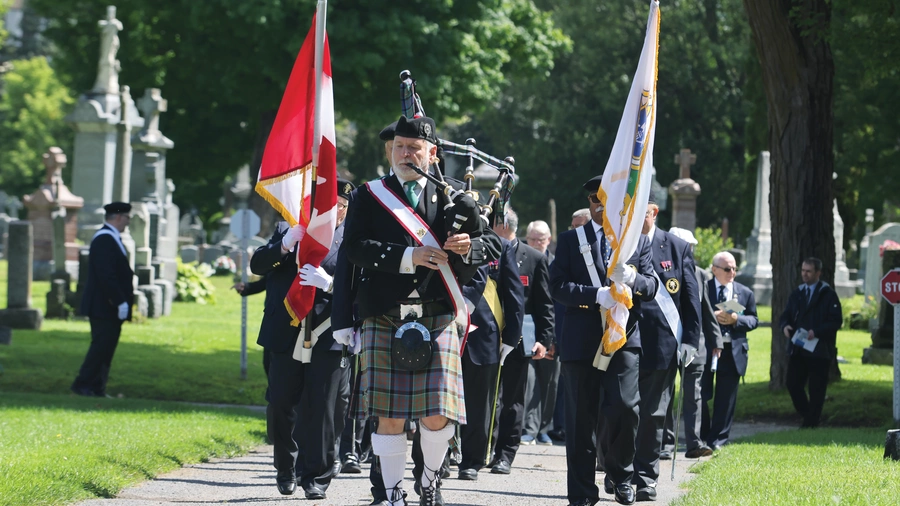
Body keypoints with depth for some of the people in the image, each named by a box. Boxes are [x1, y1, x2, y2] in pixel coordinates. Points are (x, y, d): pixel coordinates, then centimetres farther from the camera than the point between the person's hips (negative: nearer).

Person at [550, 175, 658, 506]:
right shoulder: (570, 241, 9)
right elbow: (558, 286, -2)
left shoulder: (638, 241, 13)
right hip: (581, 340, 0)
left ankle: (620, 475, 11)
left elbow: (652, 289, 6)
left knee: (625, 408, -13)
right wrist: (596, 295, -17)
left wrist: (633, 279, -17)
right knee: (581, 418, 1)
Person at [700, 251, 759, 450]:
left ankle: (718, 438, 11)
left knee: (725, 398, 5)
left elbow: (753, 320, 7)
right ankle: (702, 436, 13)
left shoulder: (745, 293, 9)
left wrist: (736, 319, -12)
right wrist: (711, 317, -20)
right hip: (705, 349, -2)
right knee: (701, 394, 0)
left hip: (733, 351, 2)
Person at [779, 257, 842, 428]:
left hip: (819, 350, -5)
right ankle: (806, 415, 19)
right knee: (793, 384, 2)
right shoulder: (797, 293, 14)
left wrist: (816, 332, -21)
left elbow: (836, 321, -10)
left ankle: (811, 423, 7)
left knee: (816, 389, -1)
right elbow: (786, 315, 15)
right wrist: (785, 325, -9)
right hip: (798, 348, 5)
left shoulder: (828, 294, -4)